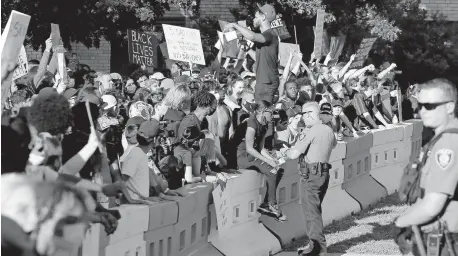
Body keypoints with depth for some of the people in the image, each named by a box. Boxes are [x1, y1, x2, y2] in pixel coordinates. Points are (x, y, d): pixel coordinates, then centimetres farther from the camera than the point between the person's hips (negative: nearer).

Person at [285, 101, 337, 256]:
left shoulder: (309, 132, -15)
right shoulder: (328, 130, 10)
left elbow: (294, 154, -20)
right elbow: (334, 144, 34)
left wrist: (287, 152, 2)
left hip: (312, 175, -8)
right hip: (324, 172, 8)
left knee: (312, 211, -6)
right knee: (315, 209, 17)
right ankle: (314, 244, 23)